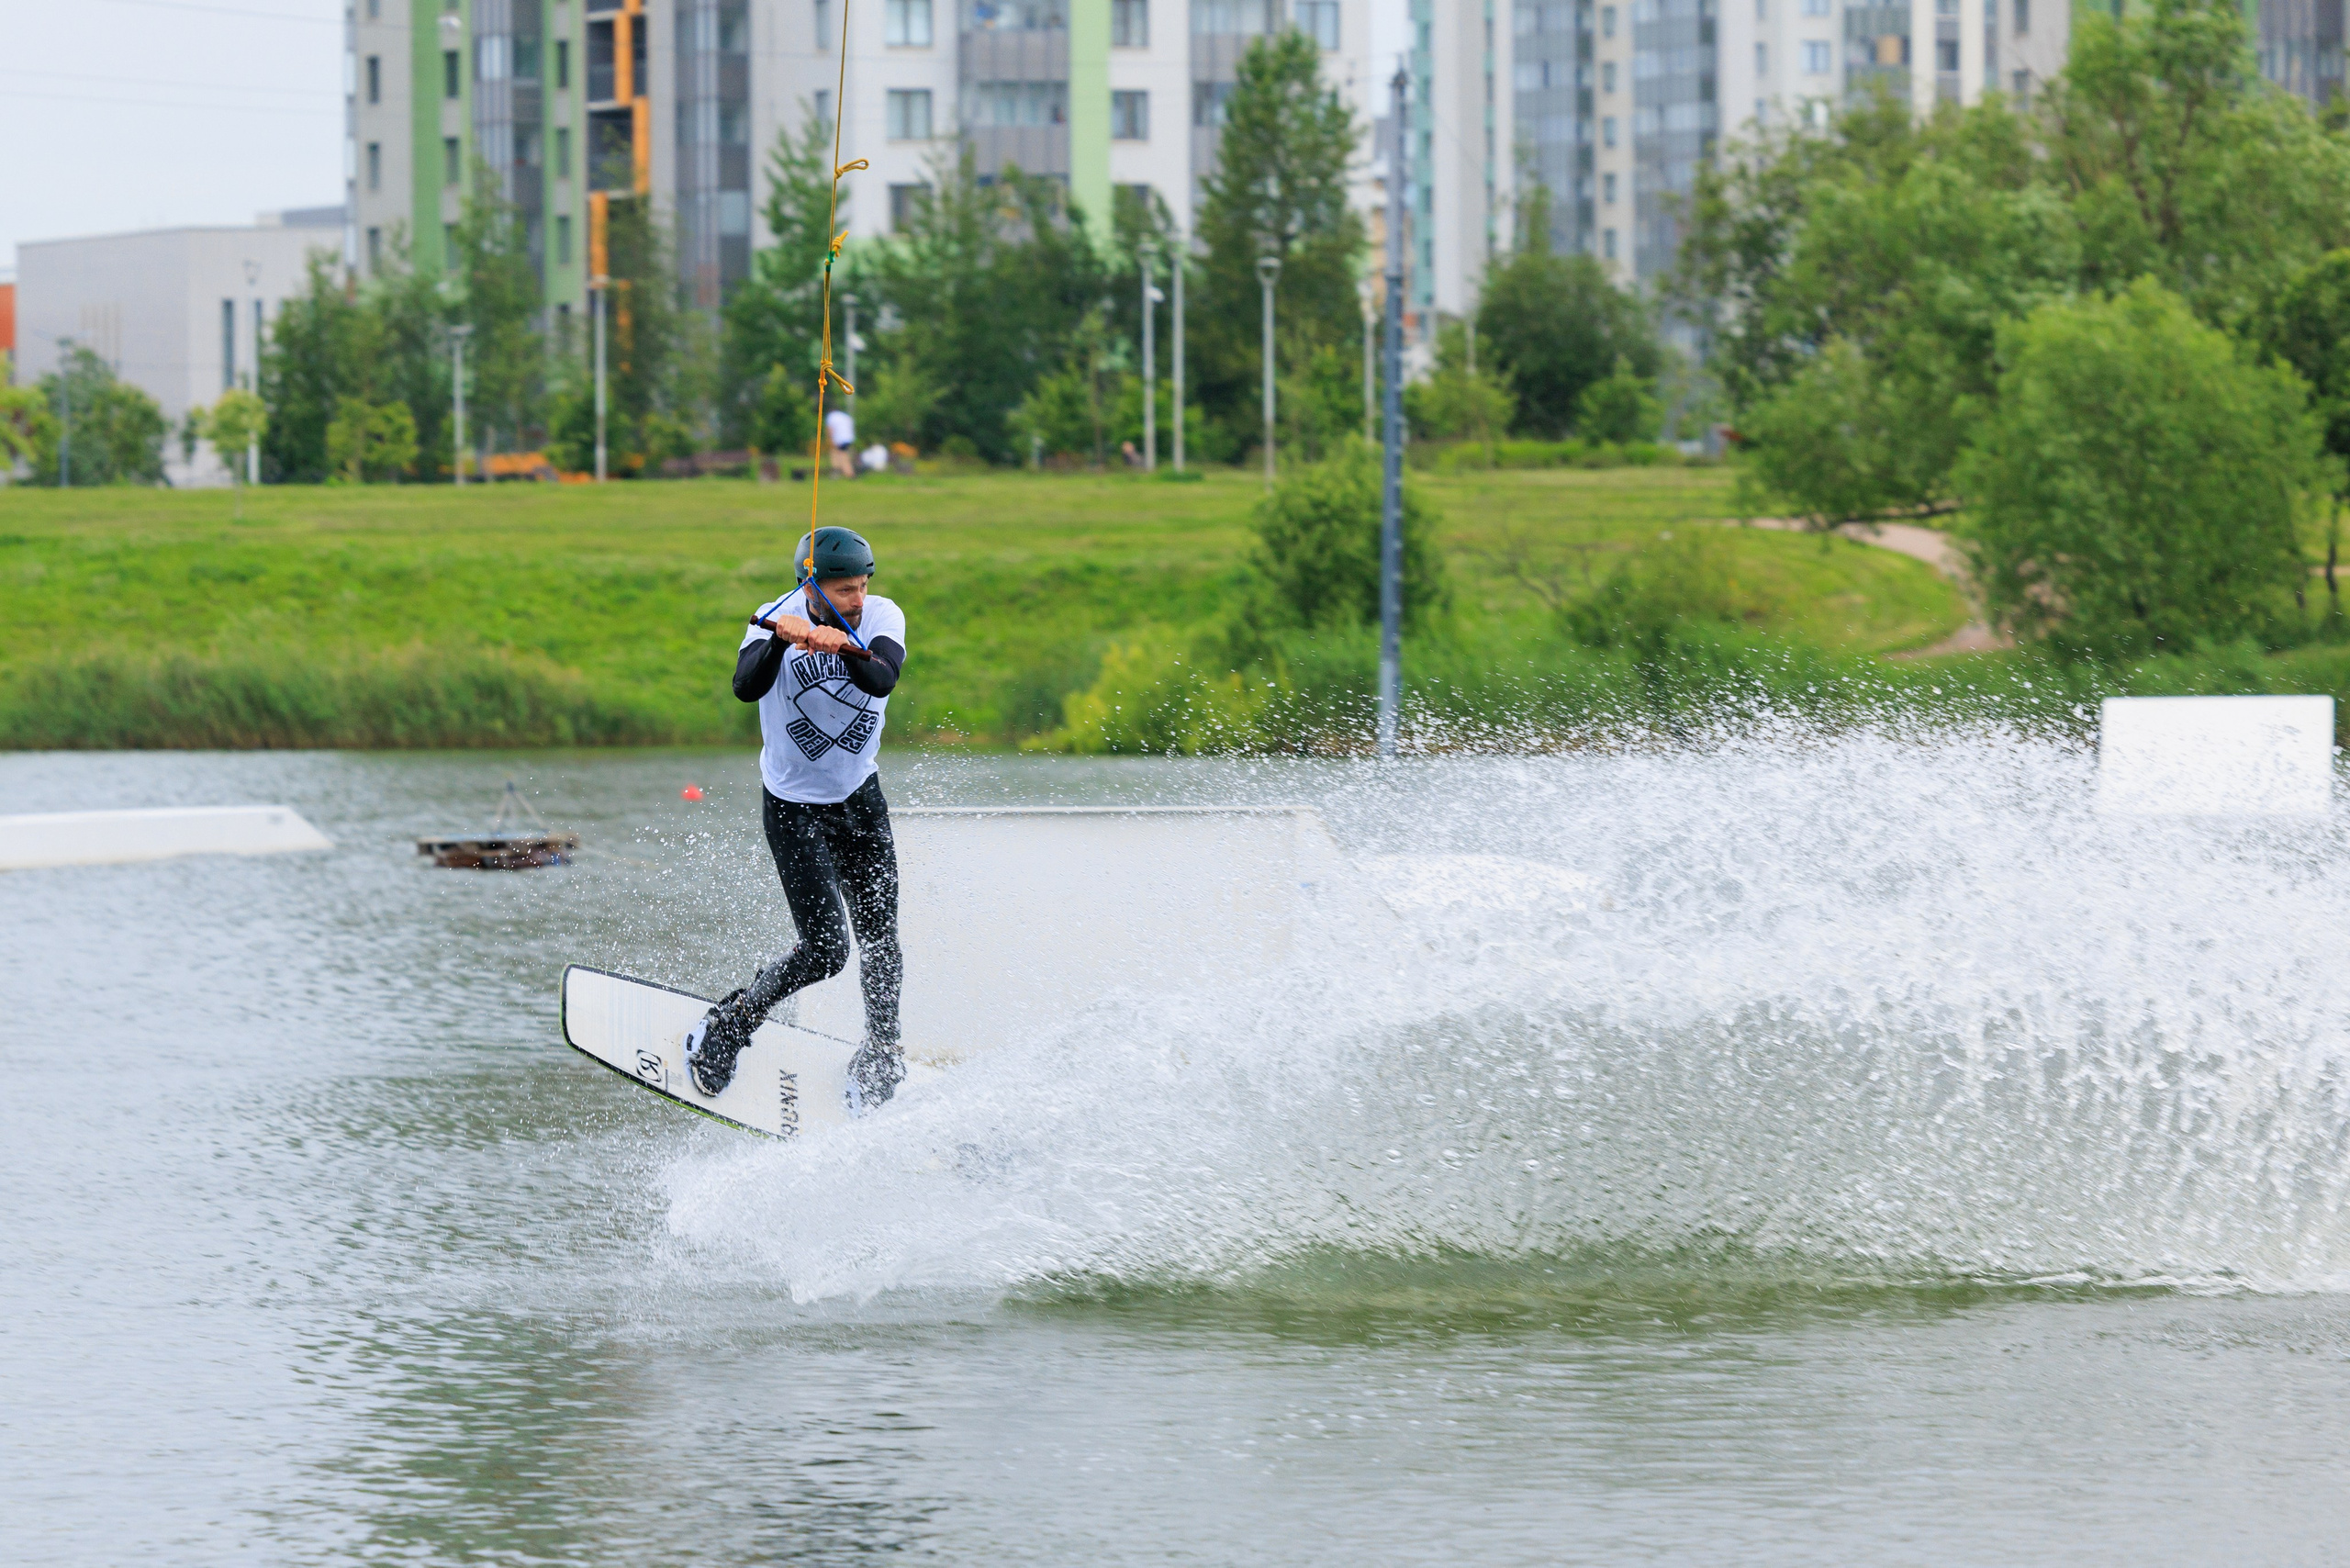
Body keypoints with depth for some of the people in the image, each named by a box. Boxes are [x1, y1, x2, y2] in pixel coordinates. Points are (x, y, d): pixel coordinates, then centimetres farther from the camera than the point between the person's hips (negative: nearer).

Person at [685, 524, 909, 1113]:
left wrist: (846, 646, -52)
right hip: (794, 807, -3)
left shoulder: (882, 618, -13)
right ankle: (728, 1026, 7)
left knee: (880, 941, 4)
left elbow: (882, 679, -32)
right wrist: (779, 638, -54)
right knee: (826, 951, -14)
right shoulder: (777, 620, -19)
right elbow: (746, 687, -36)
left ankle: (880, 1054, 28)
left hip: (861, 798, 3)